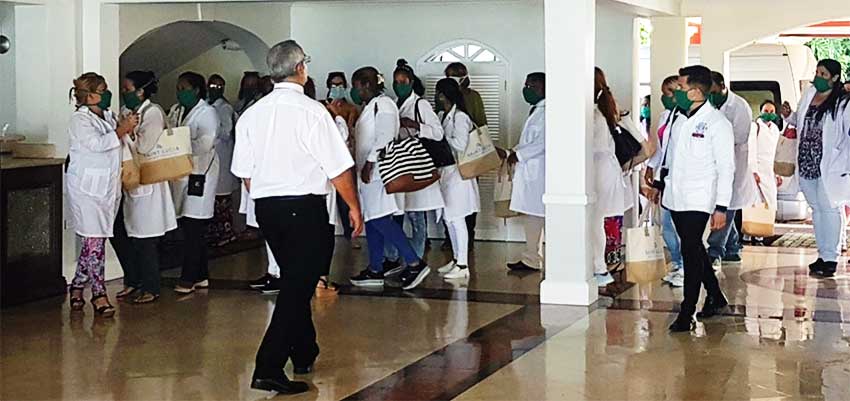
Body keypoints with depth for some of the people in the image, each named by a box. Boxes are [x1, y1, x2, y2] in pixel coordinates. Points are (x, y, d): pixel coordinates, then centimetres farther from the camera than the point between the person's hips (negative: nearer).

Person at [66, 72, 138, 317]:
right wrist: (121, 130, -16)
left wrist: (128, 128, 6)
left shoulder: (108, 117, 16)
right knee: (94, 241, -7)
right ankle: (99, 295, -4)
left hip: (108, 187, 8)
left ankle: (77, 288, 19)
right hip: (87, 188, -8)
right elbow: (96, 144, -21)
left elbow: (115, 147, 21)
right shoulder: (80, 119, -8)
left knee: (93, 241, 8)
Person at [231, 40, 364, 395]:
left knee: (294, 281, 21)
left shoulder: (251, 115, 5)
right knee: (298, 287, -4)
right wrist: (353, 206, 0)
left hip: (266, 207, 7)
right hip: (305, 207, -7)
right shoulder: (311, 111, -13)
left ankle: (304, 355, 34)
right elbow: (338, 168, -11)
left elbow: (244, 172, 10)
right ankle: (269, 368, -11)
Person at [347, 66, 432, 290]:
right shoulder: (370, 107, 20)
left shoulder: (382, 104, -11)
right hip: (370, 173, 11)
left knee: (380, 220, -14)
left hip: (378, 171, -11)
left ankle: (414, 263, -14)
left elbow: (384, 138, -21)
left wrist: (369, 164, -23)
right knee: (372, 221, 11)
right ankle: (375, 270, 17)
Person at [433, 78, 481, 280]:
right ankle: (456, 259, 24)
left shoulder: (460, 117, -14)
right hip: (445, 171, 9)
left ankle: (463, 266, 0)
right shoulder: (442, 115, 12)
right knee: (449, 219, 14)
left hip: (457, 172, -9)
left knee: (456, 219, -5)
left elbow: (460, 144, -21)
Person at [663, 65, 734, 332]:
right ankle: (715, 297, 31)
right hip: (675, 198, 8)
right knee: (694, 250, 16)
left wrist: (721, 207, -15)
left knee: (691, 252, -10)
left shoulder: (717, 123, -10)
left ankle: (687, 313, -6)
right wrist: (663, 185, 19)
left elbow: (726, 168, -11)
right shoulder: (680, 120, 12)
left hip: (698, 201, -8)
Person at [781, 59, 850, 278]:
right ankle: (823, 254, 23)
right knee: (816, 209, 13)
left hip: (829, 167, -7)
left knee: (829, 209, -3)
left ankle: (830, 258, 2)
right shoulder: (808, 94, 9)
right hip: (806, 164, 7)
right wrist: (789, 115, 4)